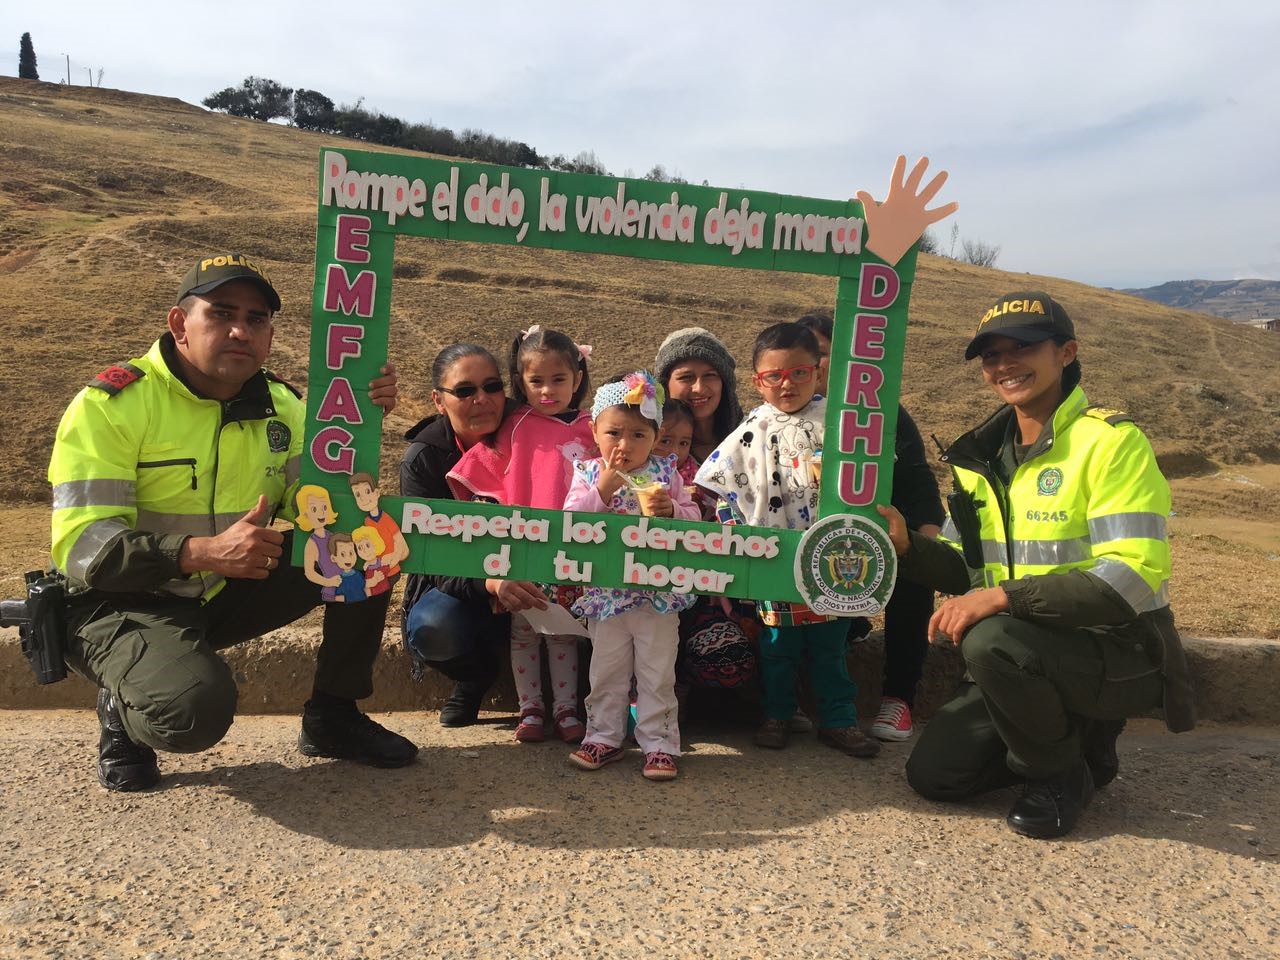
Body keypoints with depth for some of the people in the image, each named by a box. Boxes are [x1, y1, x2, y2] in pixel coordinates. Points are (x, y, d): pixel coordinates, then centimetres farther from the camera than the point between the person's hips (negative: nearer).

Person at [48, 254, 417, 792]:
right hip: (123, 601, -5)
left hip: (228, 594, 6)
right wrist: (202, 553, -39)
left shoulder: (280, 406, 2)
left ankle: (333, 716, 3)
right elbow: (80, 545, -23)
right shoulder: (111, 403, -15)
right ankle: (122, 708, 4)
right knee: (194, 711, -35)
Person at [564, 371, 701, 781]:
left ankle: (659, 743, 19)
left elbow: (693, 518, -1)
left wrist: (671, 510, -21)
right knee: (606, 673, 12)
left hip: (658, 594, -1)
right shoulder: (588, 475, -1)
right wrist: (602, 489, -21)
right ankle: (604, 737, 28)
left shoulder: (665, 474, -1)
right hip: (606, 593, 1)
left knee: (657, 675, 7)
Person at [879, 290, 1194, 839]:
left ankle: (1063, 774, -6)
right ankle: (1076, 738, 19)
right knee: (933, 773, -3)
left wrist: (1006, 597, -33)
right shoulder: (984, 456, 6)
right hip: (1026, 656, 6)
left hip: (1121, 654, -6)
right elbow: (967, 572, 7)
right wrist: (909, 547, -13)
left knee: (991, 640, -34)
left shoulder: (1111, 442, -15)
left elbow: (1133, 576, -25)